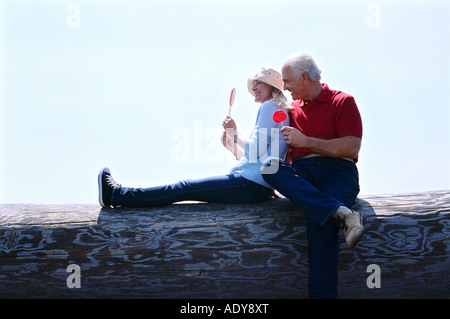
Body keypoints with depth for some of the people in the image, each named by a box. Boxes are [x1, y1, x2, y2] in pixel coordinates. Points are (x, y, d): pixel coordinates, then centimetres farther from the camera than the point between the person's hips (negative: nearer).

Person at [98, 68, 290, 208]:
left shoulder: (269, 106, -6)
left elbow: (255, 152, -16)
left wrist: (234, 133, -4)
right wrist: (231, 145, 12)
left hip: (252, 184, -9)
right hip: (259, 188, 9)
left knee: (184, 189, -10)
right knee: (186, 188, 5)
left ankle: (116, 195, -10)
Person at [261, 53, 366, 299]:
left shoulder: (342, 102, 9)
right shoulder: (292, 108, 25)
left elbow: (352, 149, -4)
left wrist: (306, 141, -7)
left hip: (337, 171, -4)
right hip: (301, 173, 4)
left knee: (319, 221, -36)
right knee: (270, 167, -32)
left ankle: (322, 294, -39)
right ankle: (341, 213, -44)